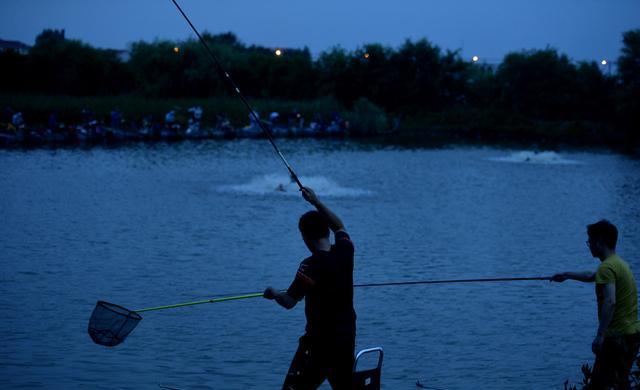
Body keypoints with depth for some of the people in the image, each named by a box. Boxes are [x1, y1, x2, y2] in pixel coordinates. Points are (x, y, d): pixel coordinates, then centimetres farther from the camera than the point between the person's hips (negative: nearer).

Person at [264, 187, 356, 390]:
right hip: (347, 338, 7)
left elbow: (289, 302, -17)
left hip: (320, 340, -7)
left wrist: (273, 293, 3)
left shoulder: (311, 265, -20)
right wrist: (315, 202, 23)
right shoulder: (345, 251, -1)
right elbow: (339, 227, 21)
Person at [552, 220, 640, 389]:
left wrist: (600, 336, -30)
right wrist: (567, 275, 48)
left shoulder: (607, 267, -15)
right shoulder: (619, 263, 17)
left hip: (617, 336, -10)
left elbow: (610, 302, -28)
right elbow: (591, 276, 36)